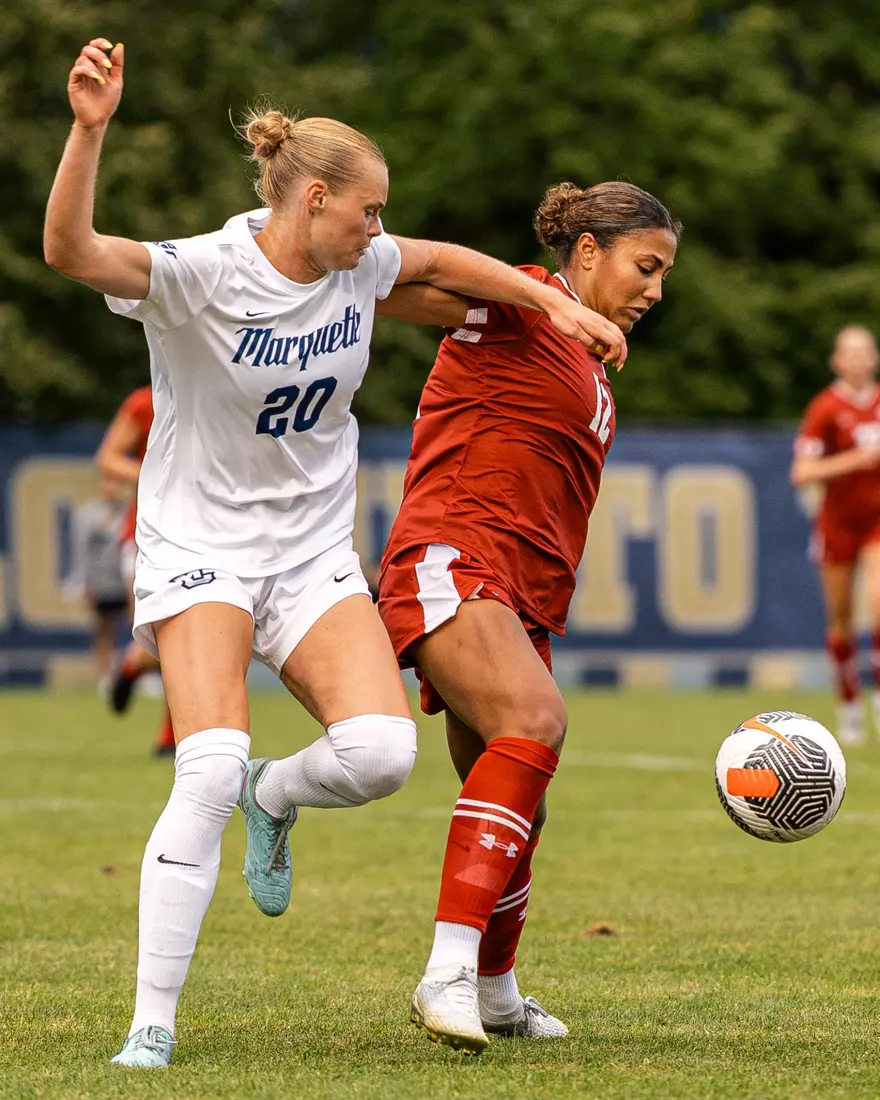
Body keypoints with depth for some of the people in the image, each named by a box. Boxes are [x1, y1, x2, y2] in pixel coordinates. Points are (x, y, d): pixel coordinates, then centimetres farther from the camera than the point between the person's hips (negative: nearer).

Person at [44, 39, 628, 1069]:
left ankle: (272, 798, 19)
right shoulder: (198, 276, -19)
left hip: (313, 553, 5)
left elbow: (442, 260, 23)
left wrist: (557, 304, 18)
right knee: (210, 769, -23)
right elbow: (71, 251, -36)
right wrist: (89, 130, -51)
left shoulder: (358, 265, 1)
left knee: (380, 750, -18)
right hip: (199, 543, -5)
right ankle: (151, 1024, -14)